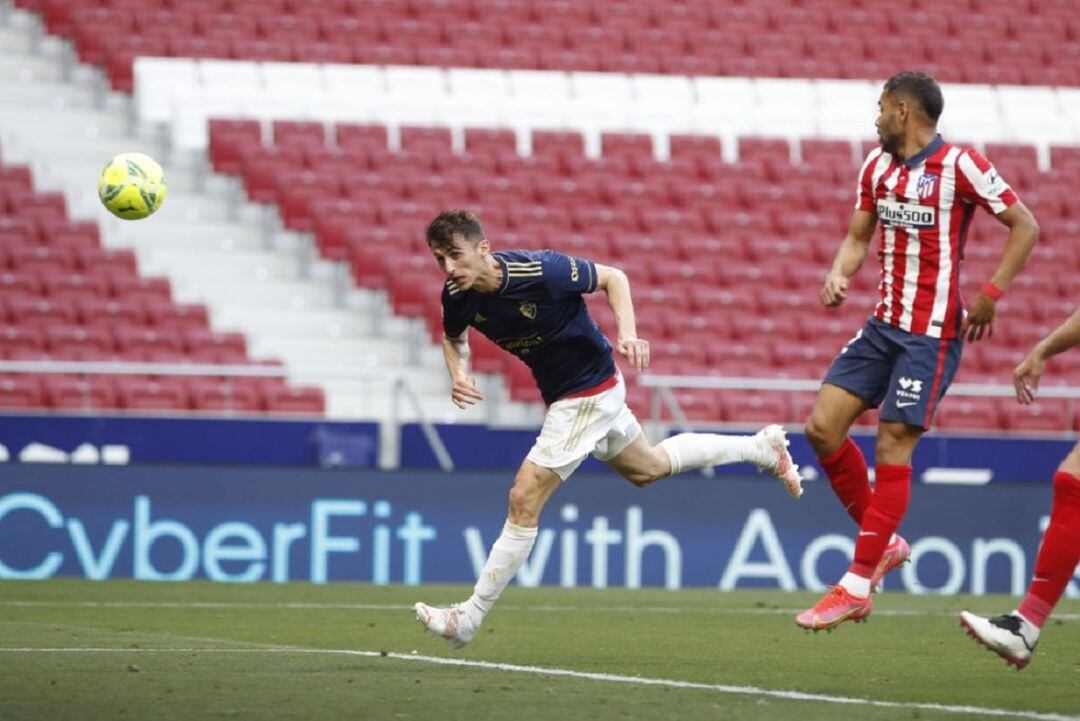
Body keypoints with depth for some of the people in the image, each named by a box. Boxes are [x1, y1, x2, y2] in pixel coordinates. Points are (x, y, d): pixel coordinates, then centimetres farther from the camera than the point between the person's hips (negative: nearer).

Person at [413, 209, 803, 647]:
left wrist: (627, 333, -29)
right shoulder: (458, 295, -14)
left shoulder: (540, 271, -31)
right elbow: (454, 338, 9)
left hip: (590, 389, -8)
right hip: (560, 392, 8)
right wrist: (458, 375, -12)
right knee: (648, 467, 28)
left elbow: (612, 277, -14)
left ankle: (469, 617, -5)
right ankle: (761, 448, 46)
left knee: (524, 499, -13)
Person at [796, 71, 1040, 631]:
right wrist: (838, 274, -4)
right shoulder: (876, 167, 9)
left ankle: (858, 585, -3)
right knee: (823, 426, -1)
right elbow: (858, 236, 18)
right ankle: (883, 543, 15)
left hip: (932, 333, -8)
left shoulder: (959, 165, -12)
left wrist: (989, 294, -16)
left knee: (893, 448, -9)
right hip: (884, 325, 8)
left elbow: (1025, 226, -8)